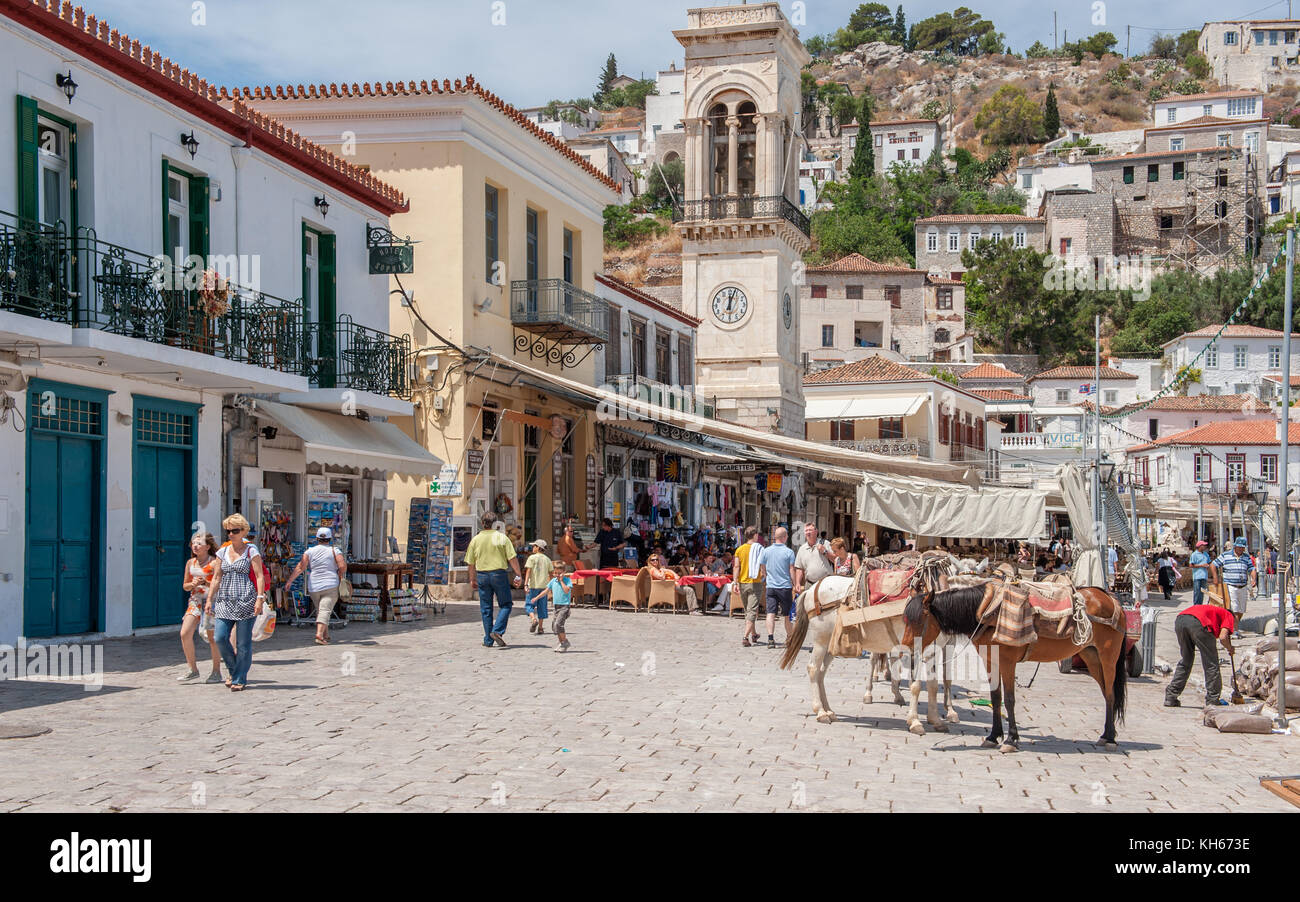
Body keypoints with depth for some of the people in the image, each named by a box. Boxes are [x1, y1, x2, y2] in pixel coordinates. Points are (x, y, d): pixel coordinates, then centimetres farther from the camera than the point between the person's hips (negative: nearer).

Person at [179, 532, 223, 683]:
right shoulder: (190, 563, 9)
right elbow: (185, 585, 17)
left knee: (212, 638, 1)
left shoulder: (214, 563, -8)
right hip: (195, 601, 5)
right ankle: (193, 669, 5)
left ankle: (216, 671, 17)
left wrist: (205, 583, -22)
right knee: (185, 634, -8)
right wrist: (193, 584, -3)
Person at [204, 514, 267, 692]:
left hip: (246, 602, -4)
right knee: (220, 637, -6)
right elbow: (216, 578, 17)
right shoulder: (222, 552, 14)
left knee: (243, 642, -3)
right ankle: (234, 670, 16)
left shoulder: (251, 551, 1)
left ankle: (239, 679, 6)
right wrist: (209, 599, 11)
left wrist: (260, 598, -14)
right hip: (225, 602, 4)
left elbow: (259, 576, -4)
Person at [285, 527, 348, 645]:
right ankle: (319, 634, -28)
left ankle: (326, 635, 22)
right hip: (331, 586, -3)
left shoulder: (310, 551, 5)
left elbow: (301, 567, -5)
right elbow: (342, 566, -9)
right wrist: (340, 578, 9)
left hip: (314, 587, 3)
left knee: (320, 610, 18)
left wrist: (290, 580, -4)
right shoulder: (334, 551, 2)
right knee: (325, 610, -10)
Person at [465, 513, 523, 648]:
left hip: (482, 575, 3)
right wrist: (518, 575, -4)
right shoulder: (502, 537, -3)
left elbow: (470, 563, 7)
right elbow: (512, 558, -8)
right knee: (506, 605, 9)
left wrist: (472, 580, 17)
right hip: (499, 574, -3)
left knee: (486, 609, 9)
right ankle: (497, 631, -11)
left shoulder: (475, 540, 4)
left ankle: (488, 640, 10)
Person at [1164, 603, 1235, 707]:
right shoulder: (1229, 616, 23)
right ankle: (1212, 700, 14)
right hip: (1198, 623, -7)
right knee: (1211, 663, 10)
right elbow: (1222, 638, 3)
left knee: (1185, 660, 23)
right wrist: (1230, 648, 23)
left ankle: (1170, 698, 22)